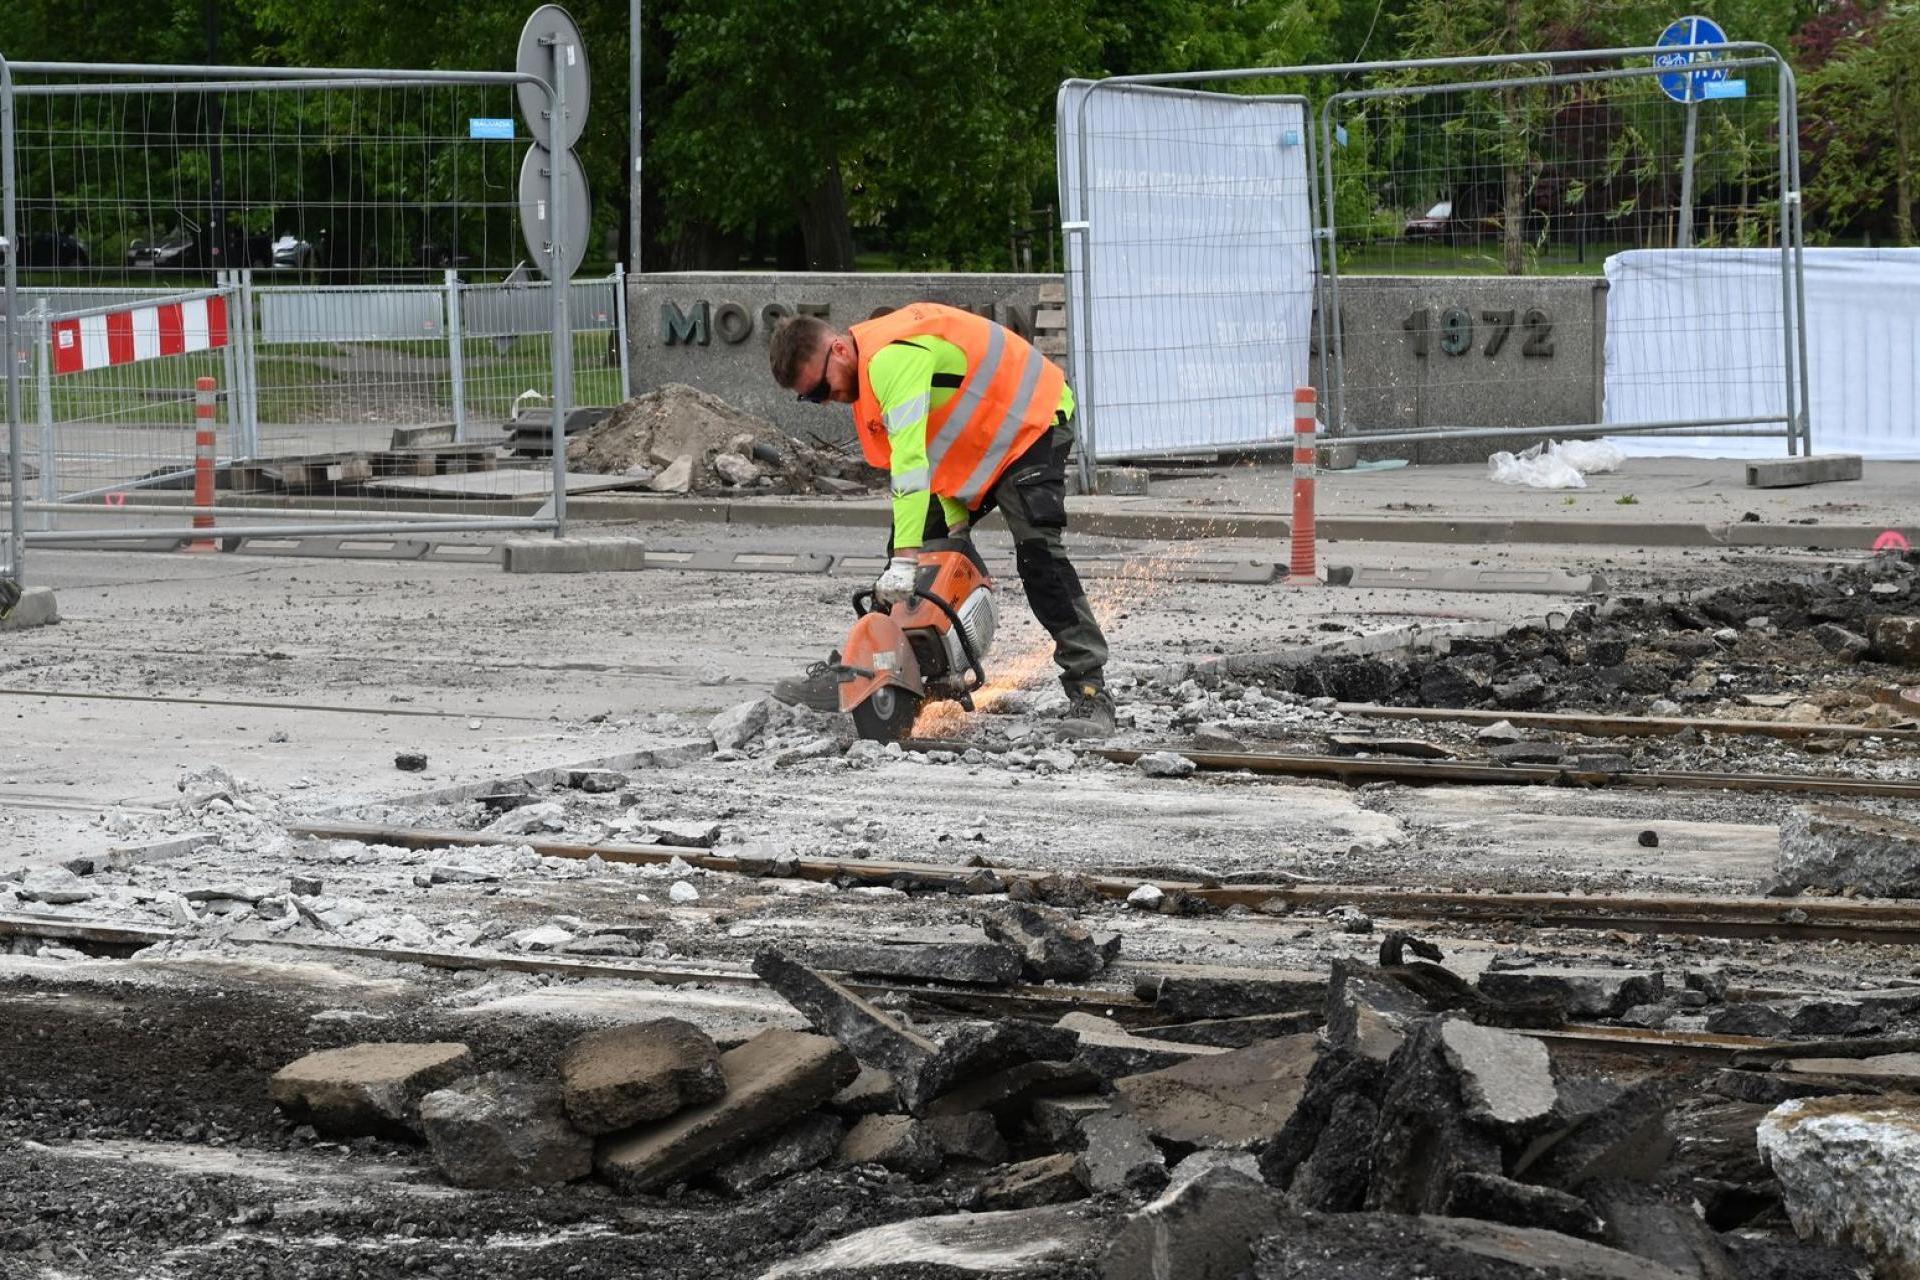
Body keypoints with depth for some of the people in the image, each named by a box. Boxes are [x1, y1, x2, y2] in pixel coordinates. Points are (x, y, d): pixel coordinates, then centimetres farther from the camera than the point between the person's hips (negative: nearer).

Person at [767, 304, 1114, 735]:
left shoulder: (892, 358, -31)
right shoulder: (874, 364, 1)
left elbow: (910, 457, -38)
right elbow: (935, 442, 4)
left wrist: (906, 560, -43)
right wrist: (956, 522, -8)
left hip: (1029, 424, -10)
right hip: (972, 448, 10)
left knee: (1039, 556, -21)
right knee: (910, 549, 7)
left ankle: (1089, 692, -20)